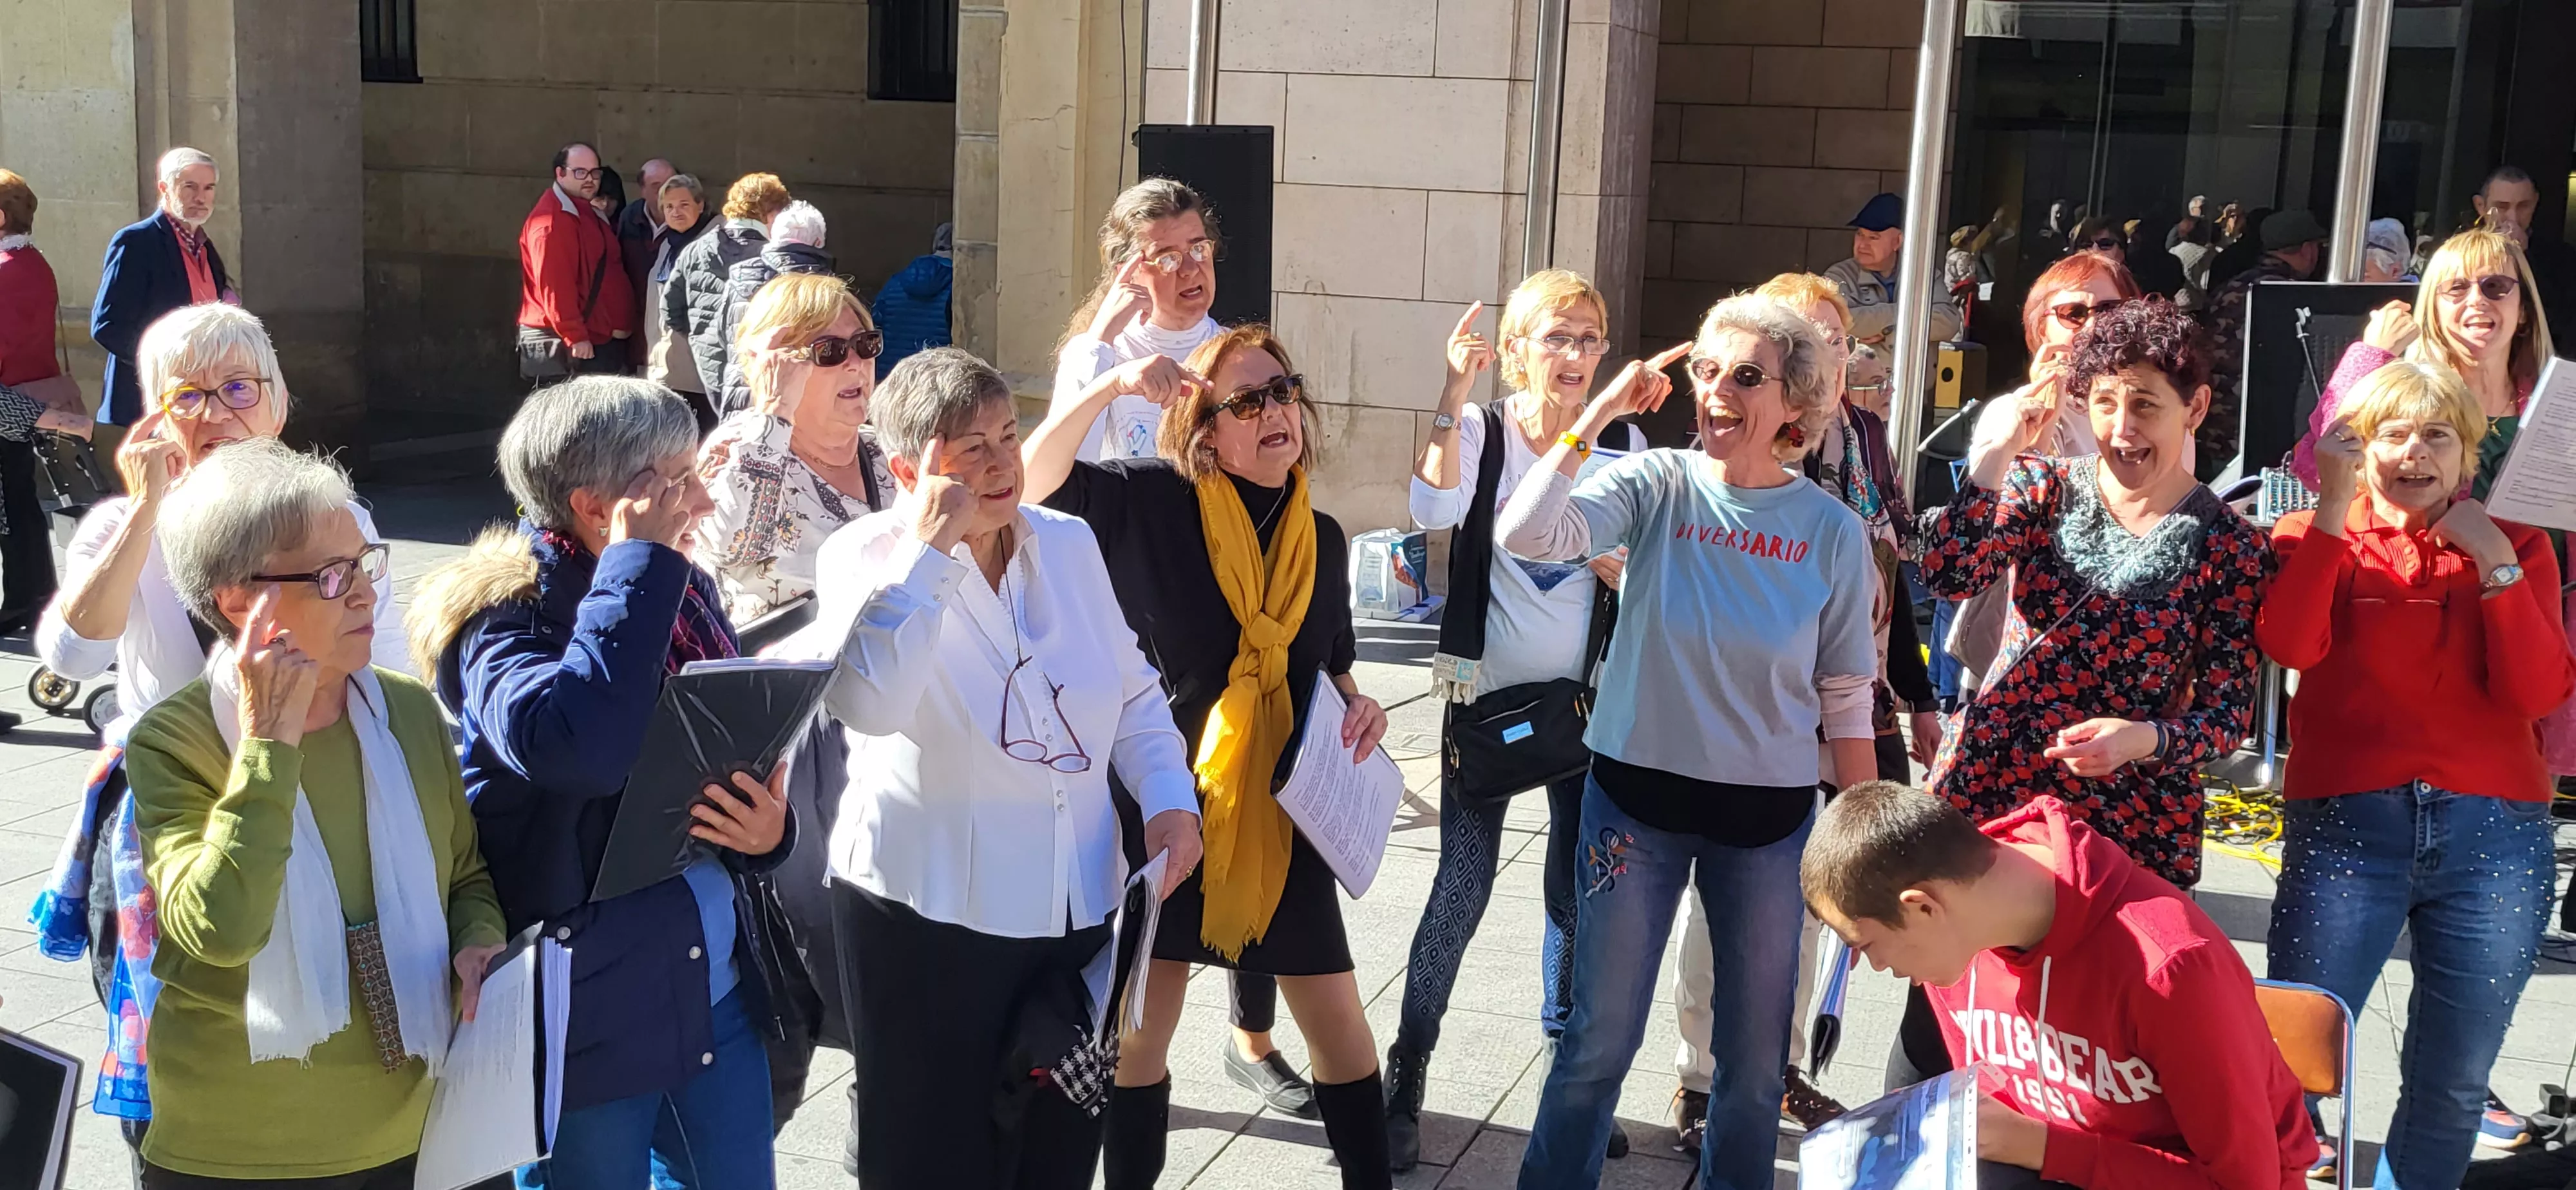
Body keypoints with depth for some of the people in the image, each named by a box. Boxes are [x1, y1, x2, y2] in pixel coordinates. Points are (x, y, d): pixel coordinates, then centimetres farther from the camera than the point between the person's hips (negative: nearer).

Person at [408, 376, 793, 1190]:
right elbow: (577, 748, -36)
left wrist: (769, 827, -7)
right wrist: (639, 564, -27)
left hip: (717, 992, 7)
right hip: (583, 1013, -6)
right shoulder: (497, 618, -15)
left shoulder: (683, 593, 6)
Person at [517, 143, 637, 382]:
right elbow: (555, 285, -23)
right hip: (563, 344, -10)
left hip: (599, 338, 10)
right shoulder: (551, 220, -15)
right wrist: (575, 336, -25)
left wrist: (618, 325, 17)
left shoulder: (588, 214, 19)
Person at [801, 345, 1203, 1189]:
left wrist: (1169, 798, 1)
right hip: (929, 917, -5)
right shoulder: (867, 558, -10)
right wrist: (929, 547, -25)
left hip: (1080, 904, 5)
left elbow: (1133, 693, 16)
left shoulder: (1069, 543, 6)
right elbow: (869, 704, -30)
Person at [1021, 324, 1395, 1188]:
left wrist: (1358, 706, -1)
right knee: (1143, 1025, 8)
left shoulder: (1321, 537, 6)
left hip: (1281, 812, 3)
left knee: (1340, 1028, 6)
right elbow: (1036, 476, -23)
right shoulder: (1154, 504, -8)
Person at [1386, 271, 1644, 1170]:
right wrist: (1454, 392, -32)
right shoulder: (1479, 430, -7)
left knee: (1579, 890, 10)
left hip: (1583, 695, 3)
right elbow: (1435, 508, -28)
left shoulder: (1622, 442, 0)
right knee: (1463, 890, -5)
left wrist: (1621, 570, -16)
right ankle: (1405, 1079, 9)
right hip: (1490, 692, -3)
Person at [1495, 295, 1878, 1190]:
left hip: (1769, 814, 1)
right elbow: (1528, 535, -22)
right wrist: (1600, 413, -21)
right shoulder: (1658, 485, -6)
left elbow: (1846, 699, 2)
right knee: (1600, 1038, 8)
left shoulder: (1834, 531, -3)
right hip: (1638, 794, -1)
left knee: (1755, 1053, 13)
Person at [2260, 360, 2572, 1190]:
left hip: (2496, 834, 2)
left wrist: (2494, 562, -9)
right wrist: (2333, 506, -13)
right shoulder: (2317, 541, 8)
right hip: (2346, 824, -2)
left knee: (2453, 1084, 9)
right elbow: (2289, 646, -14)